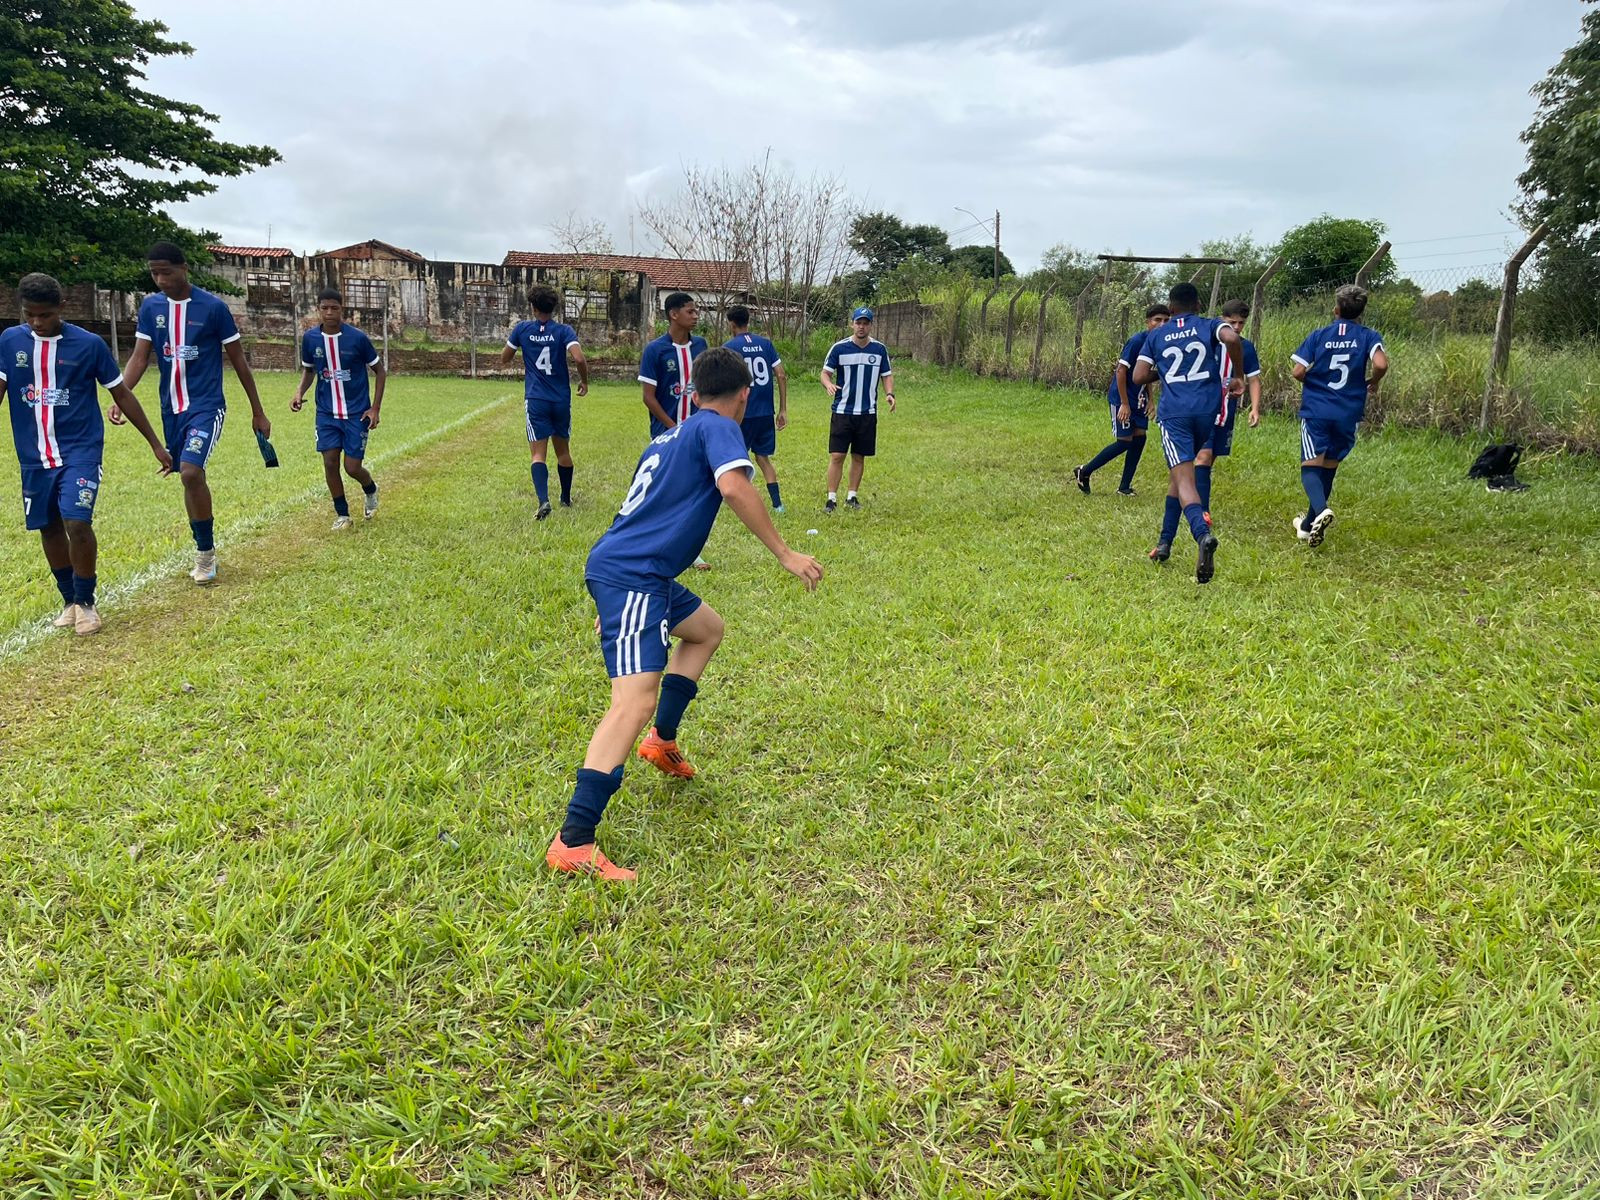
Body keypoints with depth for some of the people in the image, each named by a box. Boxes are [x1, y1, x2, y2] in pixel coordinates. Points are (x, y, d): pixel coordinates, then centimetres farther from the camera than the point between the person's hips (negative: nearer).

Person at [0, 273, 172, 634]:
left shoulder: (89, 344, -6)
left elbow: (122, 394, 2)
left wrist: (155, 443, 4)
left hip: (80, 451, -4)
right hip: (34, 457, 4)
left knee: (77, 524, -16)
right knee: (49, 529, 11)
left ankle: (86, 603, 4)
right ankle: (69, 601, 29)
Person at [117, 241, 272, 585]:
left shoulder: (213, 307, -8)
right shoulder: (150, 307, 4)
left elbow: (238, 360, -2)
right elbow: (140, 357, 3)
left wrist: (258, 412, 1)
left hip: (206, 406, -5)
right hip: (171, 409, 5)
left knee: (191, 473, -21)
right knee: (190, 478, 11)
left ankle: (206, 551, -6)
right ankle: (204, 550, 24)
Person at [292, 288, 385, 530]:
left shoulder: (357, 338, -12)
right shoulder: (310, 338, -2)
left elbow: (380, 371, -2)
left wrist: (375, 408, -7)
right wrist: (300, 392, -5)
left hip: (356, 413, -3)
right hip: (326, 413, 3)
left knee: (352, 467, -5)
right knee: (330, 462, -4)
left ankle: (371, 490, 31)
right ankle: (342, 514, 14)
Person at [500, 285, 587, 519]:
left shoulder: (522, 329, 0)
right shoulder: (564, 331, -5)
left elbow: (504, 360, 10)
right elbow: (579, 359, -18)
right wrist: (584, 381, 0)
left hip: (536, 401, -1)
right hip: (562, 400, 1)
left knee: (538, 454, -4)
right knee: (563, 451, 17)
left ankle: (543, 500, -25)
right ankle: (566, 498, 31)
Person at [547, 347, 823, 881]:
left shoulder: (672, 435, 24)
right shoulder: (719, 427, -2)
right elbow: (733, 486, -24)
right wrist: (785, 553, -18)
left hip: (618, 565, 10)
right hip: (632, 576, -10)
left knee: (707, 628, 29)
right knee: (636, 701, -20)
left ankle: (663, 740, 28)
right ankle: (572, 843, -25)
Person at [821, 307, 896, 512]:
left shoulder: (880, 349, 4)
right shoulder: (839, 348, -4)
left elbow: (887, 375, 11)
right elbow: (825, 373, 0)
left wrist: (889, 393, -9)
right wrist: (829, 385, -23)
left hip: (868, 413, 3)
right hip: (842, 411, -2)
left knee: (859, 457, 9)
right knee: (837, 456, -6)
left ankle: (852, 496, 20)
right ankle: (832, 498, 0)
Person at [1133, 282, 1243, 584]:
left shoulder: (1155, 336, 12)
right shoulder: (1209, 326, 10)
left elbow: (1138, 377, 4)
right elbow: (1231, 338, -13)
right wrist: (1238, 376, 0)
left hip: (1173, 413, -2)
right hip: (1206, 410, 2)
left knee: (1183, 478, -12)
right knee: (1180, 474, 19)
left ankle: (1203, 534, -40)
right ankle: (1165, 542, 24)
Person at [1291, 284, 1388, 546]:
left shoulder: (1318, 335, 1)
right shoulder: (1368, 336, 1)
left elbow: (1298, 371, -5)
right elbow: (1380, 364, -16)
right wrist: (1372, 382, 5)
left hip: (1315, 410, -2)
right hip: (1348, 414, 2)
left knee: (1311, 465, -5)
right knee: (1329, 467, 15)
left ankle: (1320, 511, -35)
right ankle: (1308, 525, 25)